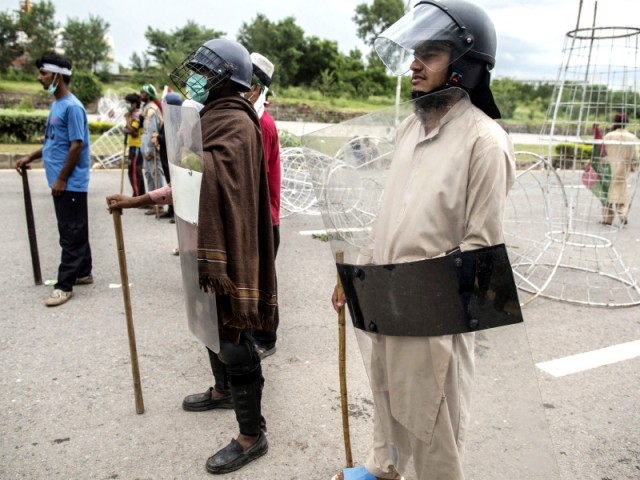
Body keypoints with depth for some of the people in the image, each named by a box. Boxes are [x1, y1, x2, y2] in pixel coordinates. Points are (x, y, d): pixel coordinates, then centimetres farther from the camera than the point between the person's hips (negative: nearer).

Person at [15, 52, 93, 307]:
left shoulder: (72, 107, -15)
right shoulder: (56, 105, 14)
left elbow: (77, 146, -19)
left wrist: (61, 179, -18)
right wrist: (31, 157, 14)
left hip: (70, 184, -9)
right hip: (62, 183, 9)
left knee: (71, 235, -3)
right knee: (75, 231, 16)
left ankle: (64, 285, 1)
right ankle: (83, 273, 26)